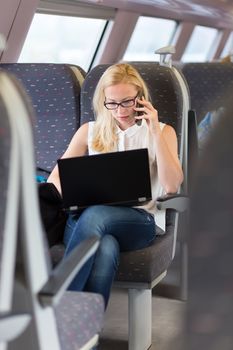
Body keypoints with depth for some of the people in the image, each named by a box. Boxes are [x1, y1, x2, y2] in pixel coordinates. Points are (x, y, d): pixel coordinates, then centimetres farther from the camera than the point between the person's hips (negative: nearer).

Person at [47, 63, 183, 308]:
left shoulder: (162, 132, 16)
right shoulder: (89, 131, 20)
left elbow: (172, 186, 0)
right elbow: (55, 177, 14)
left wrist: (155, 132, -3)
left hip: (138, 222, -1)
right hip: (85, 217, 1)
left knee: (94, 216, -38)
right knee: (105, 249, -39)